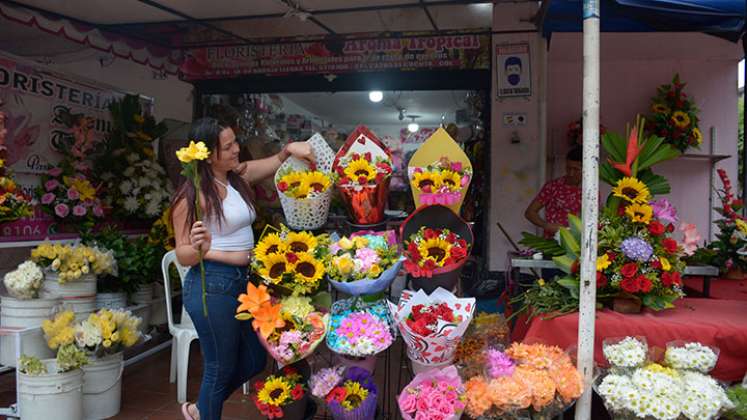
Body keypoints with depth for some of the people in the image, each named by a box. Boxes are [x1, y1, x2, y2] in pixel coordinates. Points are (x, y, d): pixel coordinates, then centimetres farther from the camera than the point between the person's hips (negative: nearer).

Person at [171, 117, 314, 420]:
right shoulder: (193, 195, -16)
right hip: (212, 286, -8)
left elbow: (277, 162, 15)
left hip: (243, 281, 8)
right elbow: (183, 255, -12)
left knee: (255, 361, 19)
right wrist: (198, 248, -35)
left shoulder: (240, 176, 5)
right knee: (221, 368, 6)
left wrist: (290, 148, -7)